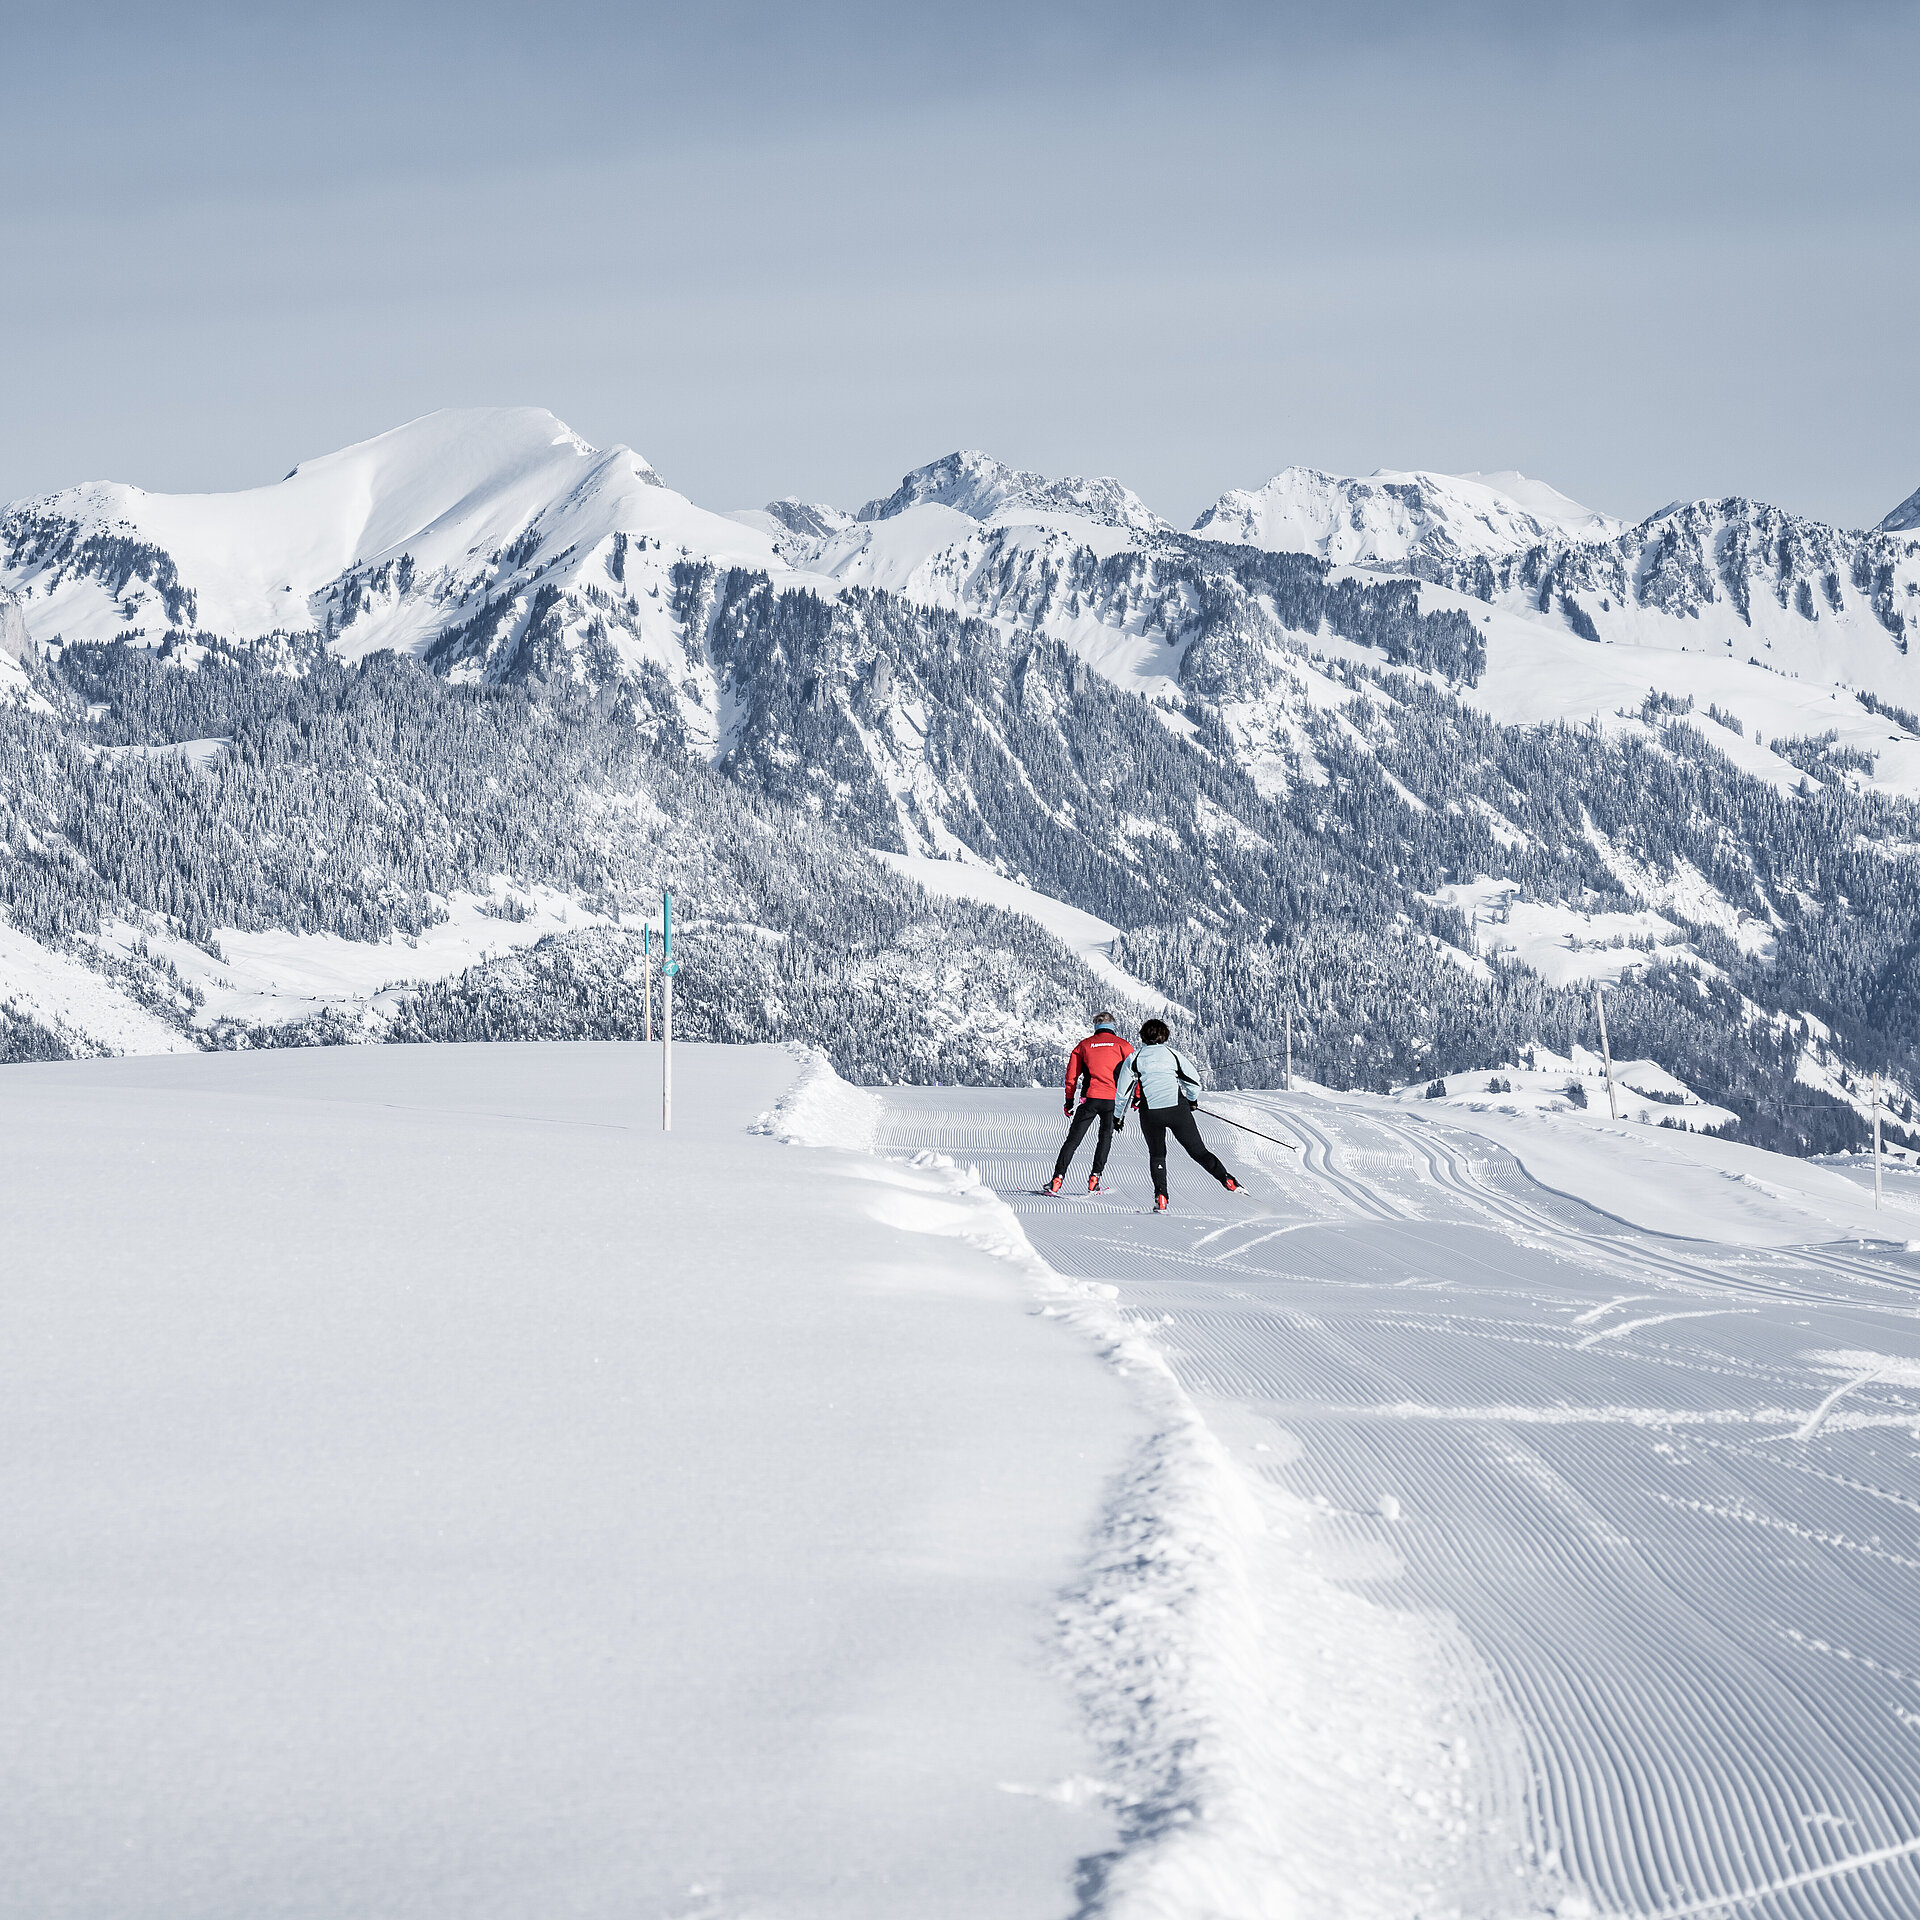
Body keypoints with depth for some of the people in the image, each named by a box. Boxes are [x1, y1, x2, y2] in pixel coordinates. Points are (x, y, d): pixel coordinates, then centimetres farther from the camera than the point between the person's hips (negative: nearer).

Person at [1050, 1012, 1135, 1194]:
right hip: (1113, 1100, 0)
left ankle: (1058, 1177, -9)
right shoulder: (1122, 1045, 7)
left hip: (1091, 1099, 0)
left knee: (1073, 1139, 3)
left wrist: (1069, 1101, 19)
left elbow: (1071, 1075, 12)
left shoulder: (1084, 1045, 12)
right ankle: (1095, 1177, 7)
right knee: (1106, 1137, 18)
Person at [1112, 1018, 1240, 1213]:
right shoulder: (1172, 1054, 8)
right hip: (1177, 1108, 0)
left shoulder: (1134, 1059, 6)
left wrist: (1119, 1116, 23)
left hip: (1150, 1114, 0)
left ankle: (1161, 1198, 1)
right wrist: (1193, 1100, 27)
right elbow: (1194, 1079, 8)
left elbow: (1122, 1092, 8)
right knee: (1198, 1150, 8)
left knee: (1157, 1154, 17)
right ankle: (1228, 1181, -5)